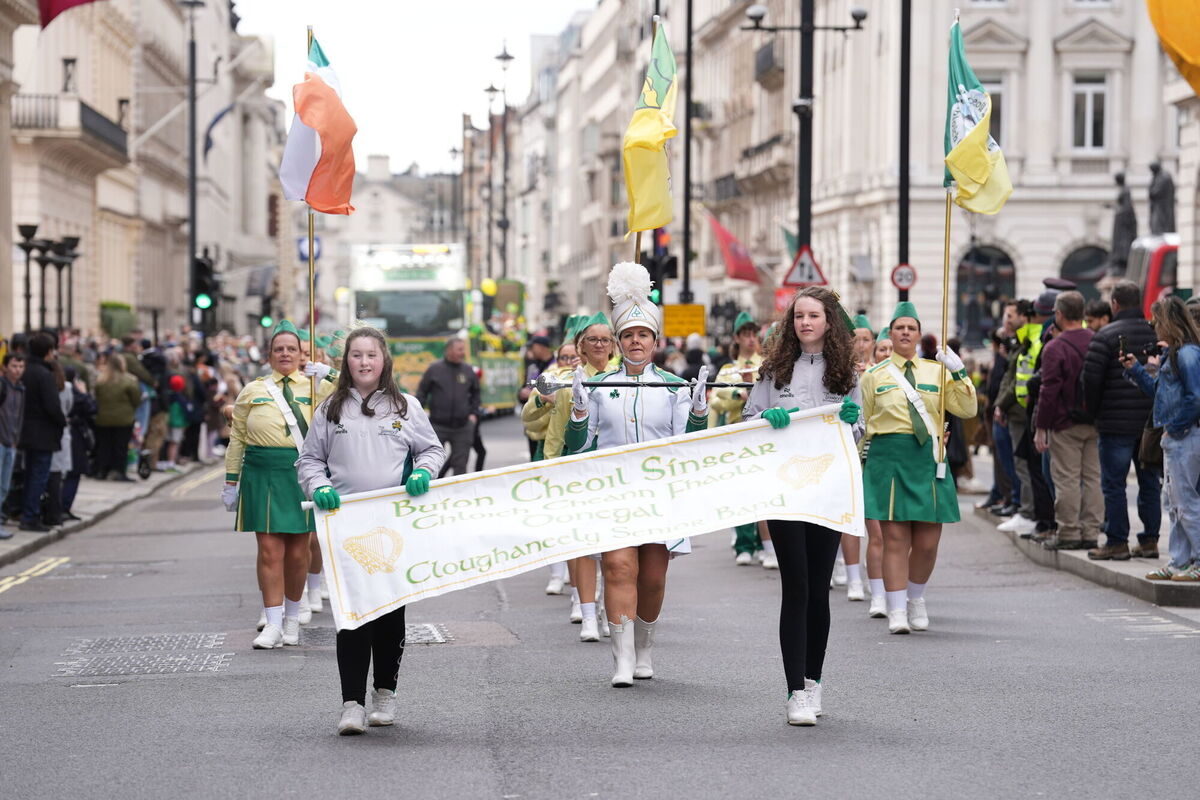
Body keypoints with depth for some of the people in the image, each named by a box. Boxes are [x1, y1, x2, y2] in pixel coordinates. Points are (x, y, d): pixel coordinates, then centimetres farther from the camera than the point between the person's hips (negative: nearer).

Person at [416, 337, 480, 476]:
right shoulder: (435, 369, -2)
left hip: (462, 427, 2)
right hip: (438, 425, -2)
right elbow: (422, 392, 3)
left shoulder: (468, 370, 6)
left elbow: (475, 393, 18)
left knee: (460, 464, 3)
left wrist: (473, 413, 9)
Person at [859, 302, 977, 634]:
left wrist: (959, 373, -7)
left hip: (928, 458, 2)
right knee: (895, 538, -7)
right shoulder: (874, 376, 9)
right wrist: (859, 460, 10)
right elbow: (861, 424, 14)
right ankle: (897, 611, -2)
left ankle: (916, 599, 27)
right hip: (888, 457, -2)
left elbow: (968, 409, 4)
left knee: (928, 542, 2)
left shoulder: (936, 371, 12)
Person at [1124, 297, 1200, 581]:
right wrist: (1136, 370, 13)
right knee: (1173, 501, 14)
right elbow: (1160, 390, 20)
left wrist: (1174, 427, -16)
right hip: (1174, 438, 10)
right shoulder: (1172, 353, 13)